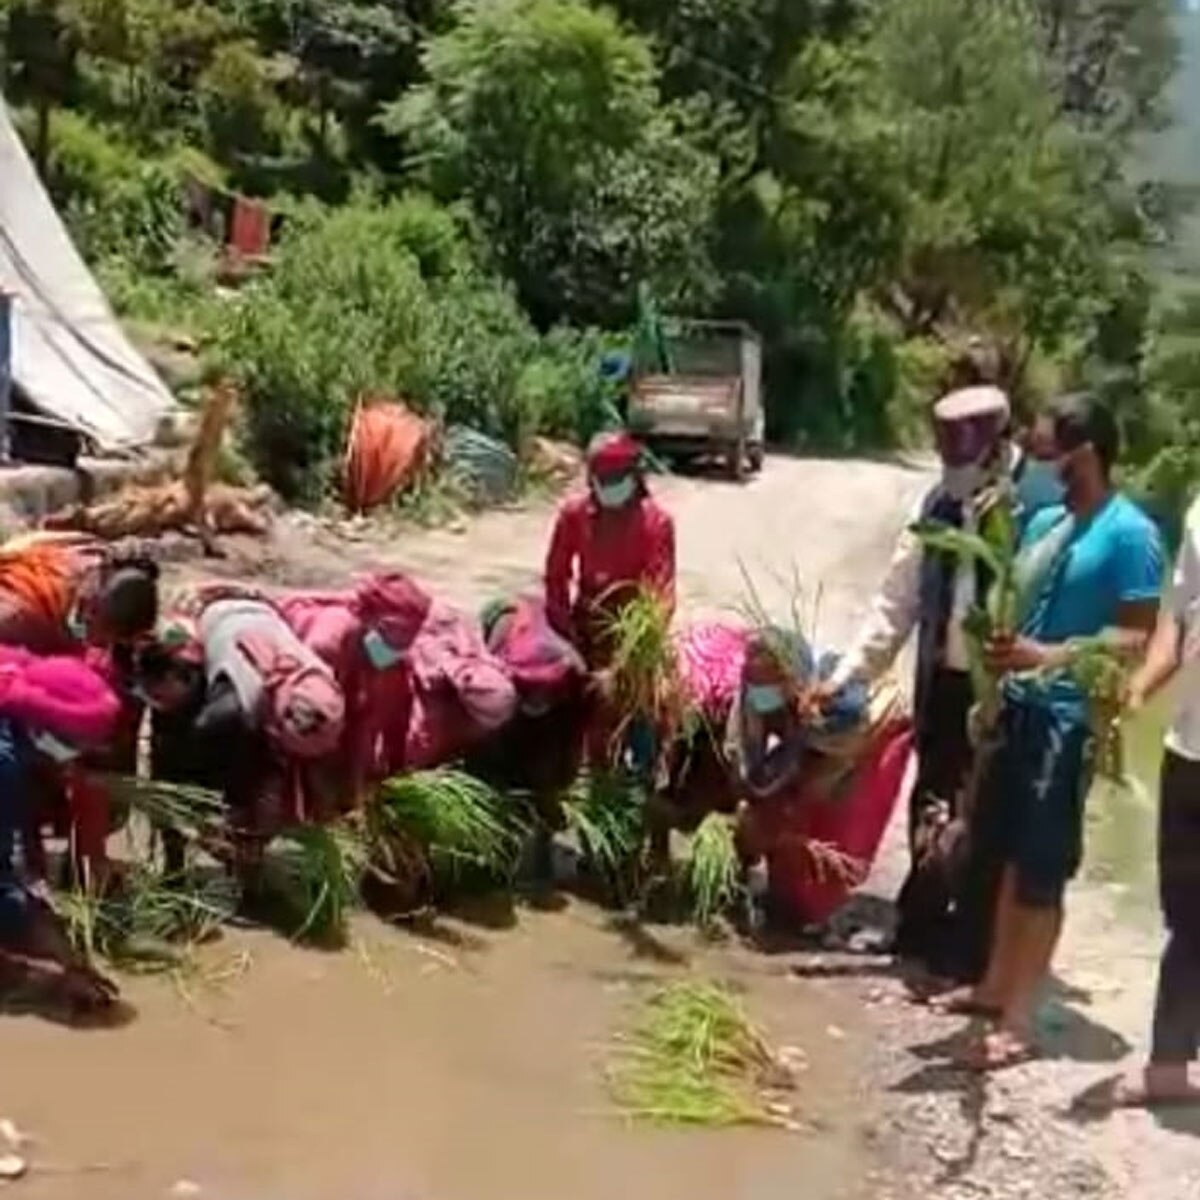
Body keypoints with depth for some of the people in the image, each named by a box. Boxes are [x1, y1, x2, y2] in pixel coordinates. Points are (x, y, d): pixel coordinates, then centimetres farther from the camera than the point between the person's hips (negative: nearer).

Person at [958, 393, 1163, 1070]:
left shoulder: (1130, 534, -12)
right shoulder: (1044, 523, 12)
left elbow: (1137, 637, -17)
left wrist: (1051, 656, -28)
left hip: (1069, 718, -8)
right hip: (1020, 706, 8)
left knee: (1043, 873, -2)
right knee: (1014, 857, 17)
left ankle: (1019, 1022, 6)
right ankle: (997, 986, 30)